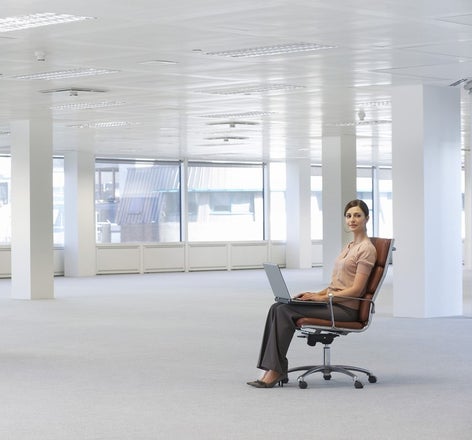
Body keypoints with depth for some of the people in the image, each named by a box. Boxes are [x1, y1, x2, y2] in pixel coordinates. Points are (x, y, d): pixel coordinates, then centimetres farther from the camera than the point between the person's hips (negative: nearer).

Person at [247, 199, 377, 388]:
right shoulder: (349, 246, 19)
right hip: (332, 302, 9)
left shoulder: (366, 249, -10)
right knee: (278, 307, -11)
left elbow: (355, 290, -15)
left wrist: (321, 297, -16)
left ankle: (276, 370, -18)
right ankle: (271, 369, -18)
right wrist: (317, 293, 4)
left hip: (345, 308, -9)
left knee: (285, 310, -21)